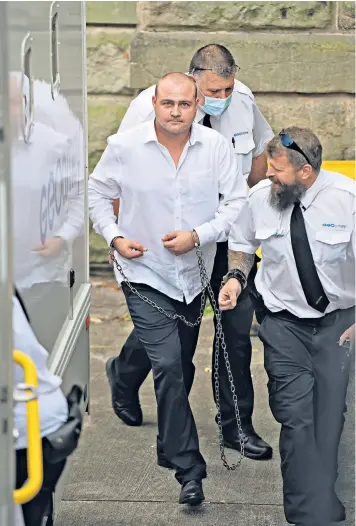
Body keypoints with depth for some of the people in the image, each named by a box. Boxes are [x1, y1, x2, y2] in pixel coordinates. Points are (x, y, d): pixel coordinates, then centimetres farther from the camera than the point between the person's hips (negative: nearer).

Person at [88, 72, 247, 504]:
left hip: (194, 274, 3)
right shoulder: (124, 146, -9)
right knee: (168, 367, -14)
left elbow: (237, 202, -3)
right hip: (146, 275, -3)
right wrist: (114, 237, -9)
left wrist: (198, 235, -15)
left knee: (181, 368, 18)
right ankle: (189, 469, -11)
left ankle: (169, 439, 40)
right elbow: (96, 194, 5)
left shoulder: (216, 147, -6)